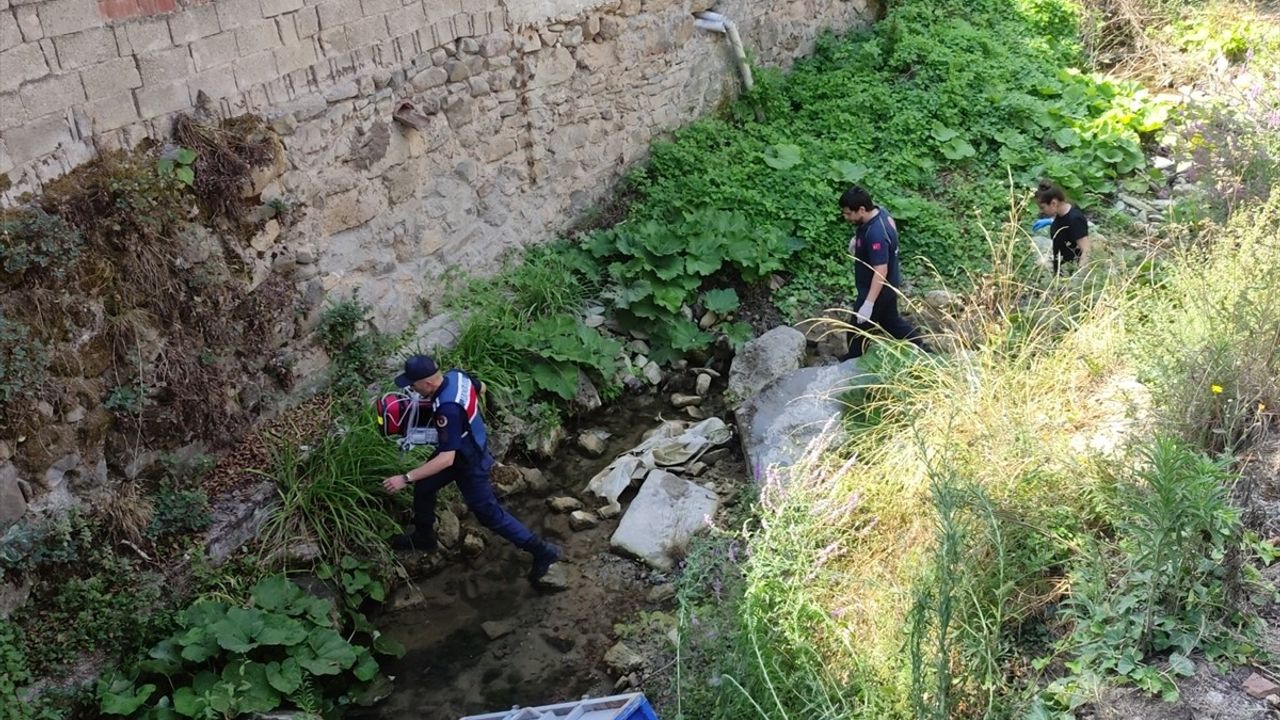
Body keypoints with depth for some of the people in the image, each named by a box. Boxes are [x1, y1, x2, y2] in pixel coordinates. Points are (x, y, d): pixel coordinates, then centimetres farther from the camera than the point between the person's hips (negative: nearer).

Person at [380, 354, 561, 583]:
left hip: (470, 464, -9)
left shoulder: (448, 409, -39)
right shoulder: (456, 375, -13)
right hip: (468, 447, 9)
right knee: (423, 487, 19)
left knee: (488, 513, 6)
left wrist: (405, 478, -38)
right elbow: (481, 389, 10)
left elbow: (447, 460, -40)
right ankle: (424, 538, 42)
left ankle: (541, 551, 16)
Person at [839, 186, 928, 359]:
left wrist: (869, 303, -34)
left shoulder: (876, 234, -36)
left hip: (879, 289, -9)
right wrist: (857, 238, 5)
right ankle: (922, 349, 41)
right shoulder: (879, 211, -8)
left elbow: (881, 271, -35)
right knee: (890, 320, 28)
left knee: (859, 328, 10)